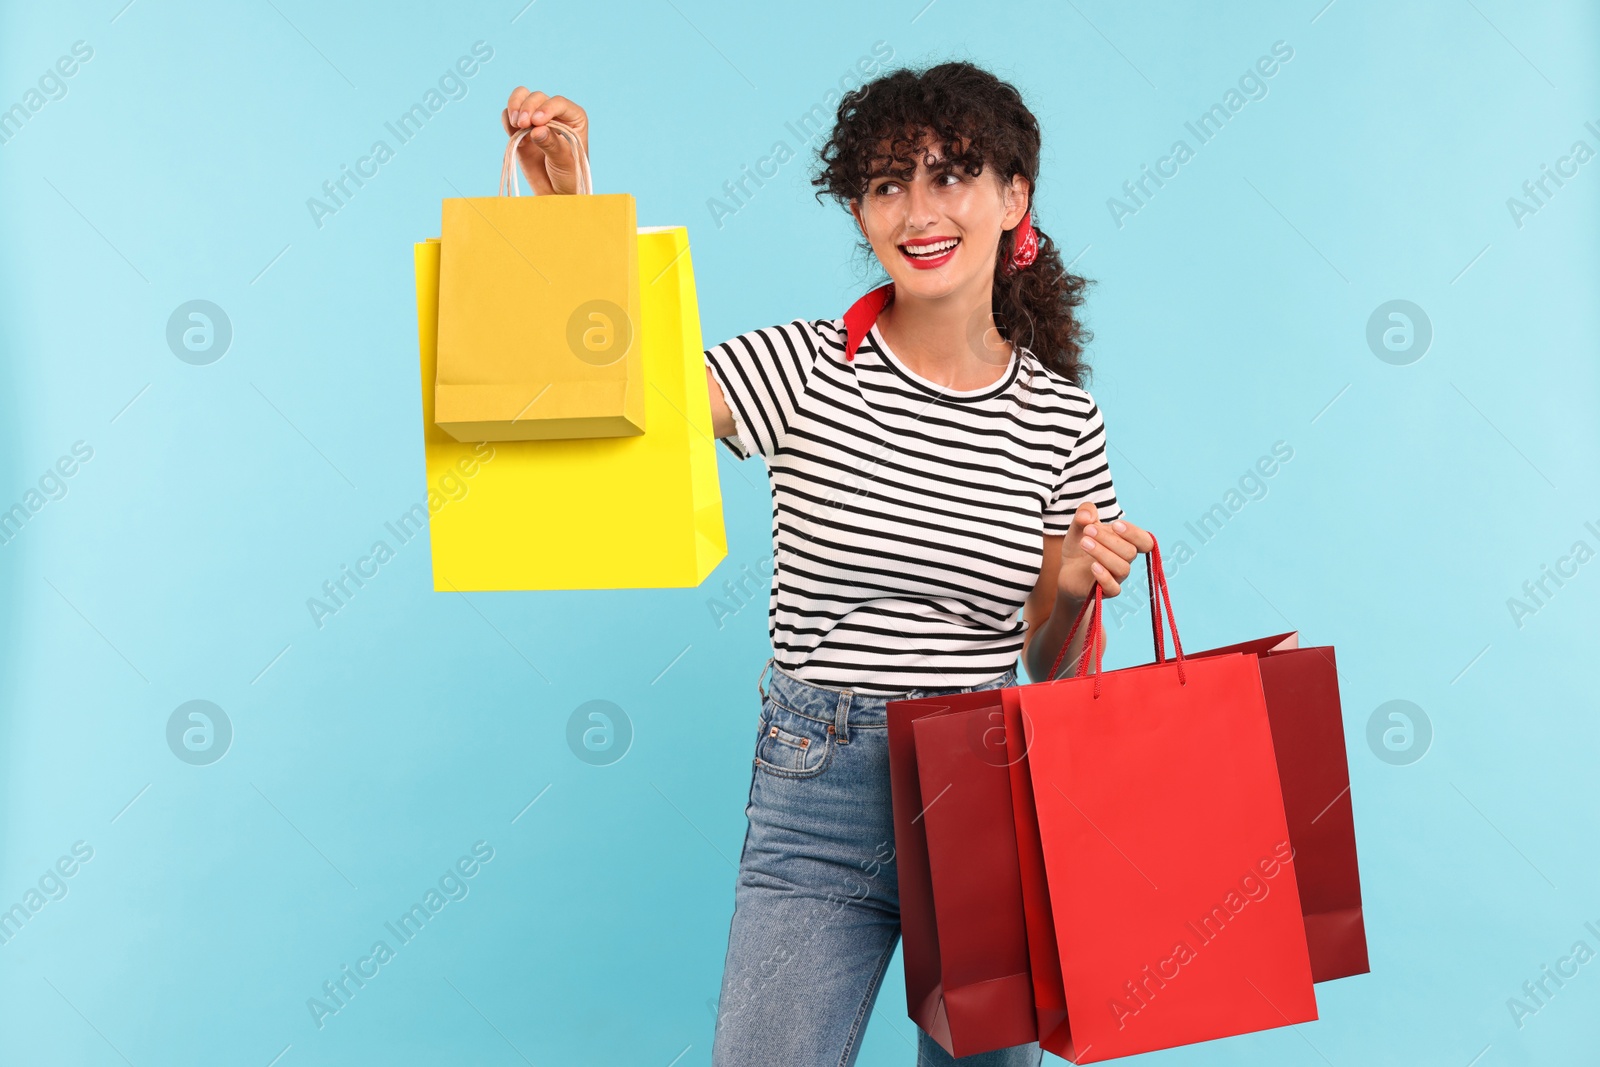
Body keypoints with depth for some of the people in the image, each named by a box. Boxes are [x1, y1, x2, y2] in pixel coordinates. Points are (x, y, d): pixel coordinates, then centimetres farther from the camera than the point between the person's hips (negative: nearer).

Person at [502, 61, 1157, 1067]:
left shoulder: (1065, 418, 1)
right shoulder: (803, 369, -6)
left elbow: (1047, 665, 8)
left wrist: (1072, 588, -12)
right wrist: (566, 204, -25)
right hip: (817, 803, -2)